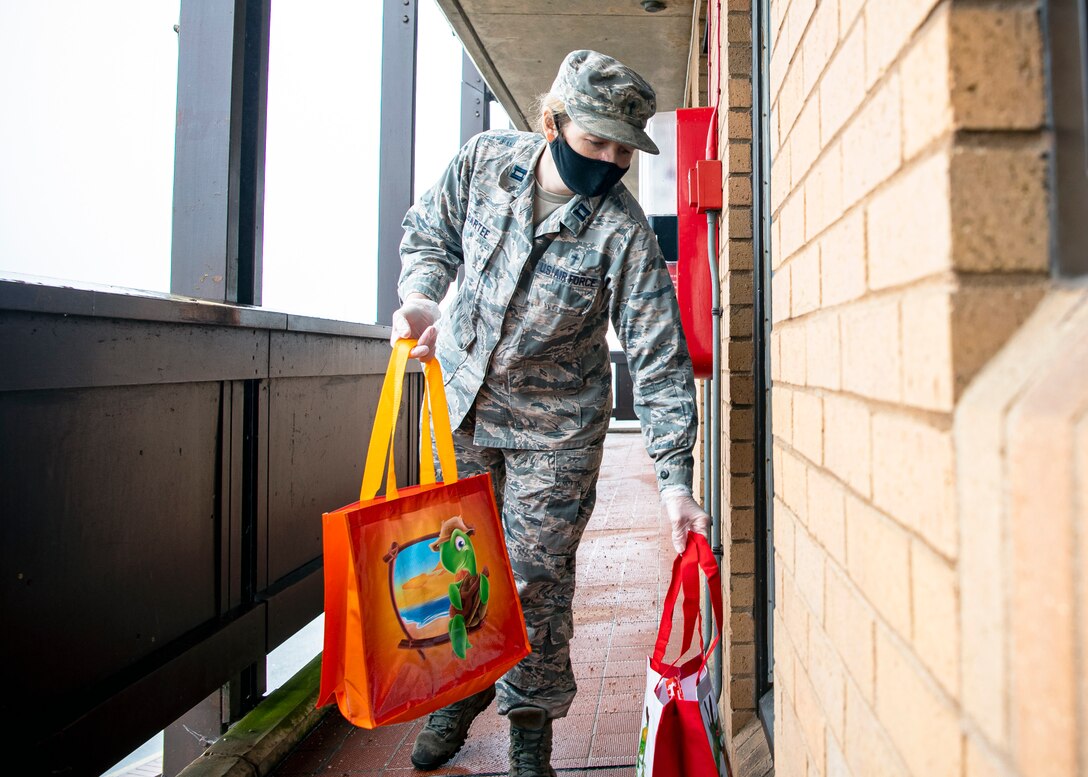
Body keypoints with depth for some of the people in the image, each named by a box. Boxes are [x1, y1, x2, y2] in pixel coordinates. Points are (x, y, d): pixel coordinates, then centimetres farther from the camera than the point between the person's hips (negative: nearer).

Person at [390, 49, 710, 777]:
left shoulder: (623, 232, -22)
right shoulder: (485, 160, -11)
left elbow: (659, 360, -22)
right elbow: (429, 234, 6)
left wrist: (675, 481, -27)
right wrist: (422, 300, -15)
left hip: (555, 426, -3)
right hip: (462, 397, 4)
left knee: (535, 576, 1)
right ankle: (463, 688, 38)